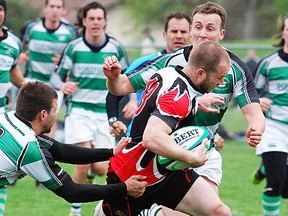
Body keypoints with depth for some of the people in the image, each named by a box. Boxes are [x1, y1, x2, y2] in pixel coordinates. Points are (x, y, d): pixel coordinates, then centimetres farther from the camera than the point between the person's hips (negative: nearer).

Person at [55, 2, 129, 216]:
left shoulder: (116, 48, 1)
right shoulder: (74, 47, -1)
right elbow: (59, 75, 8)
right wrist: (63, 86, -13)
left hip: (105, 112, 1)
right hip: (79, 110, -1)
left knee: (101, 169, -6)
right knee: (84, 164, -16)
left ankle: (89, 171, 32)